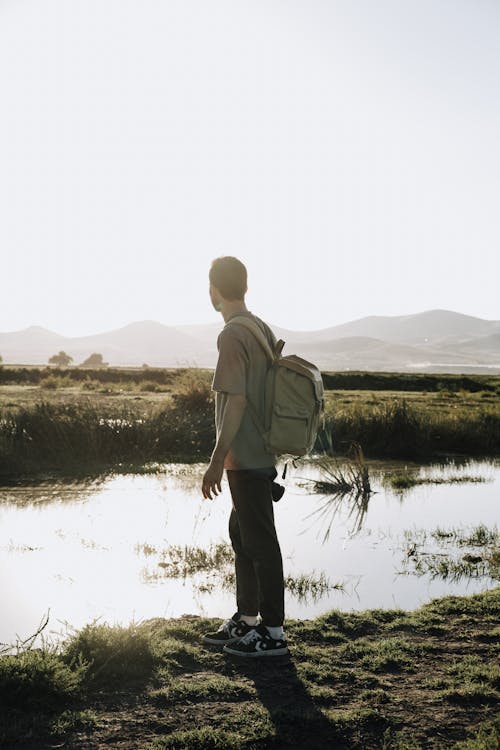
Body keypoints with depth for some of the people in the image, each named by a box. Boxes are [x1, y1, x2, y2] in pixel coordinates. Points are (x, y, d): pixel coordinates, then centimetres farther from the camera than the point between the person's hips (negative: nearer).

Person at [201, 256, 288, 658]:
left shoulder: (232, 336, -16)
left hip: (246, 458, -9)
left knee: (259, 541, -1)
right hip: (262, 454, 9)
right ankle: (246, 619, 30)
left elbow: (236, 402, -20)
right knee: (242, 533, 18)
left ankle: (273, 632, 9)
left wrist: (216, 462, -16)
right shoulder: (263, 329, 11)